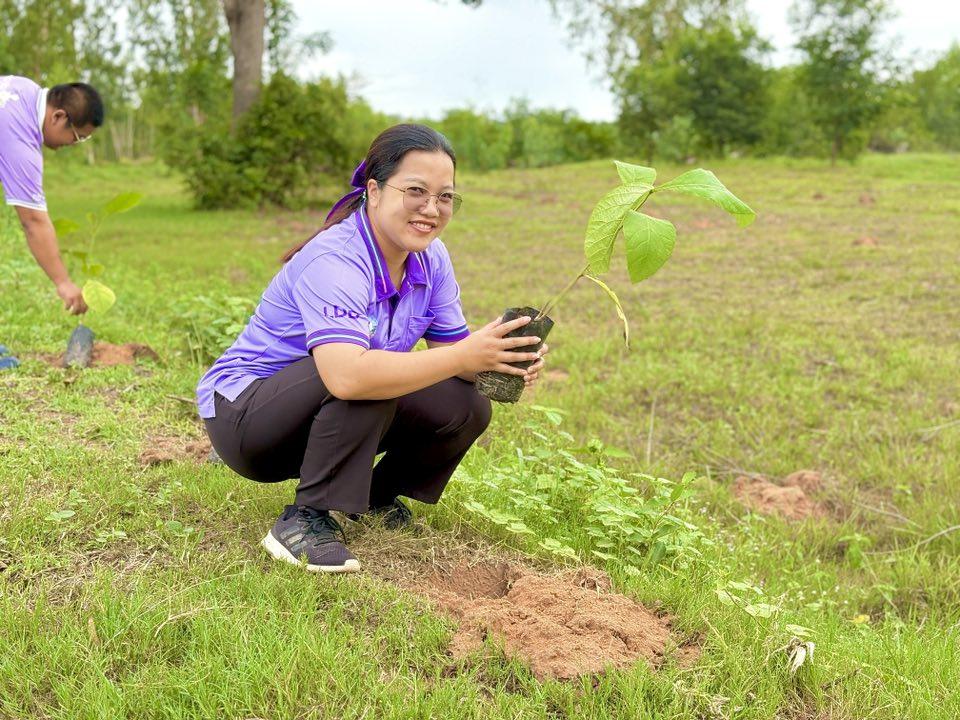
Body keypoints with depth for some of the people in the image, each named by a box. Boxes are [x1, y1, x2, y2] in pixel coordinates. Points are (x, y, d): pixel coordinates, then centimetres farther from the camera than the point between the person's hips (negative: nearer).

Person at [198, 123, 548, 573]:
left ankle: (375, 498, 14)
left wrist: (502, 363, -26)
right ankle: (306, 519, -21)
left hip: (322, 415, 7)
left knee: (467, 408, -9)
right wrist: (466, 356, -44)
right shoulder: (333, 262, -30)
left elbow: (451, 347, -3)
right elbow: (346, 375, -46)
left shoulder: (431, 259, -4)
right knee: (366, 377, -35)